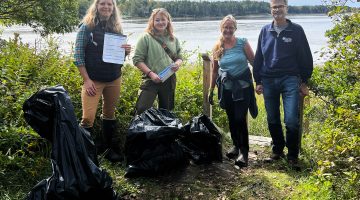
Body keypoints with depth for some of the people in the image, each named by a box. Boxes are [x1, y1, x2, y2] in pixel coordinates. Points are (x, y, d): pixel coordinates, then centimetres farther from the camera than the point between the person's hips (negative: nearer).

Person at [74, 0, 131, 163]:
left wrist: (127, 51, -8)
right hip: (93, 80, -4)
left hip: (114, 79, 4)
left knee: (110, 115, 14)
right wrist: (86, 80, -14)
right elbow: (78, 55, -8)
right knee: (88, 118, -9)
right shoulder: (86, 27, -5)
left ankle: (110, 149, 26)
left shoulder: (116, 28, 8)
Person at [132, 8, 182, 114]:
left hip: (169, 80, 5)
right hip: (151, 80, -4)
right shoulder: (146, 38, -6)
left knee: (166, 111, 16)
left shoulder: (173, 39, 10)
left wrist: (178, 63, -6)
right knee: (142, 109, -12)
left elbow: (179, 57, 19)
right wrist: (151, 73, -19)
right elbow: (137, 60, -10)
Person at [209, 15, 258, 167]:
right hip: (226, 87, 3)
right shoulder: (217, 48, 4)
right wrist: (211, 91, 14)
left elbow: (254, 62, -2)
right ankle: (236, 146, 28)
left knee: (240, 119, -10)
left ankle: (244, 151, 0)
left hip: (243, 86, -3)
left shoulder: (242, 43, -4)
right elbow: (214, 70, 12)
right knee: (231, 119, 10)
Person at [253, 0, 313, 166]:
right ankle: (277, 150, 27)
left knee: (291, 120, -10)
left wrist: (304, 82, 2)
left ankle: (292, 155, 7)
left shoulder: (296, 30, 2)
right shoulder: (265, 31, 9)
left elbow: (305, 57, 4)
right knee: (272, 120, 10)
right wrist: (258, 81, 9)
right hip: (268, 81, 3)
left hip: (290, 79, -3)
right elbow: (258, 58, 13)